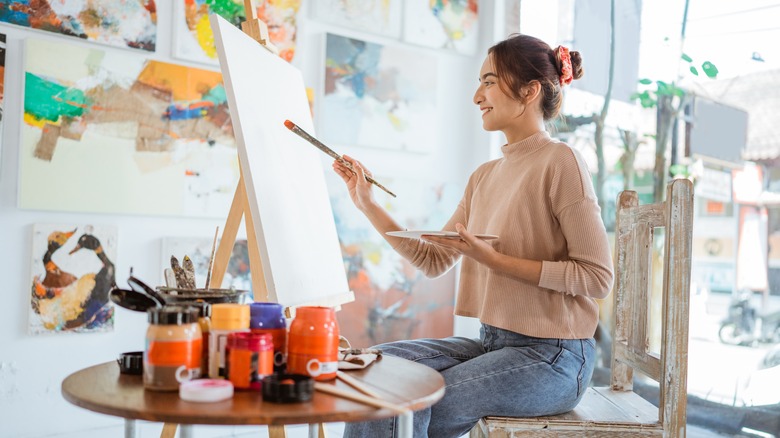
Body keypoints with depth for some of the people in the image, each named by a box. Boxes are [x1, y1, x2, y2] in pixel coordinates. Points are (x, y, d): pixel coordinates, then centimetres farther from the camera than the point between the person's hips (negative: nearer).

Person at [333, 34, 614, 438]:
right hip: (492, 344, 7)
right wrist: (367, 204, 8)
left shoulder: (560, 162, -11)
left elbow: (598, 276, -15)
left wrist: (492, 259, -20)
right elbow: (433, 261, 13)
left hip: (550, 357, -7)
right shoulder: (484, 177, 12)